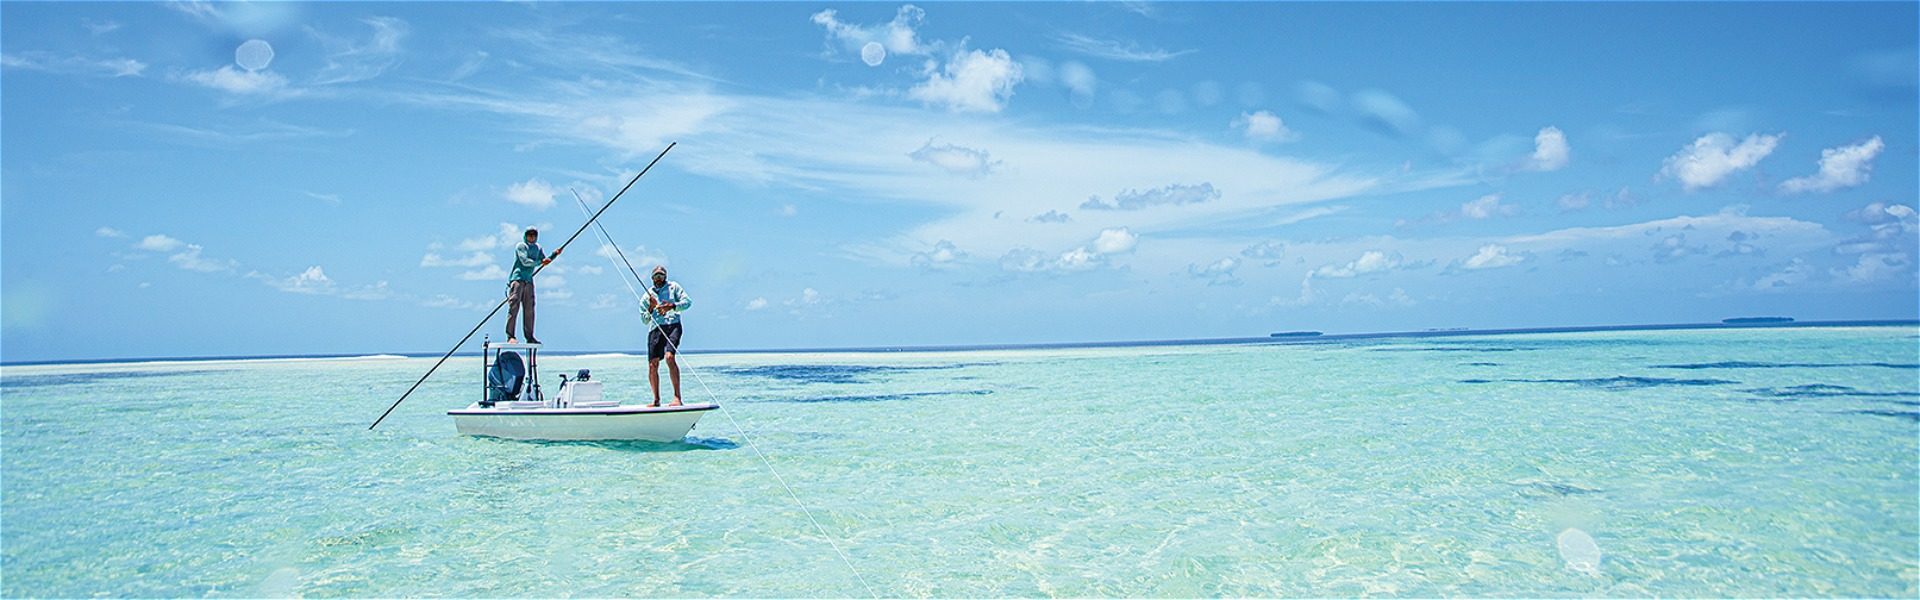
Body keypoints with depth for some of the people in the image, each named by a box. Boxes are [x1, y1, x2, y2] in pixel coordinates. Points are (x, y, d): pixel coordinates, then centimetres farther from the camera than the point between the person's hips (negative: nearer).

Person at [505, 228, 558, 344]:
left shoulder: (537, 248, 17)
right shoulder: (520, 246, -4)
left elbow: (545, 260, 18)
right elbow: (525, 261, -16)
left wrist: (555, 254, 4)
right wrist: (540, 262, -18)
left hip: (528, 281, 7)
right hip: (517, 279, -7)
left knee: (529, 309, 7)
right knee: (514, 307, -11)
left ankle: (529, 337, 12)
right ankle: (510, 337, -13)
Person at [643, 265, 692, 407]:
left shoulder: (673, 287, 14)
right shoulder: (648, 294, 19)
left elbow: (688, 302, 2)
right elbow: (645, 320, 17)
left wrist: (672, 306, -13)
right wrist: (651, 308, -2)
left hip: (672, 326, -4)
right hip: (656, 328, 4)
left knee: (669, 356, -26)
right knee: (652, 365, -2)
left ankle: (677, 396, -26)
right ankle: (656, 400, 13)